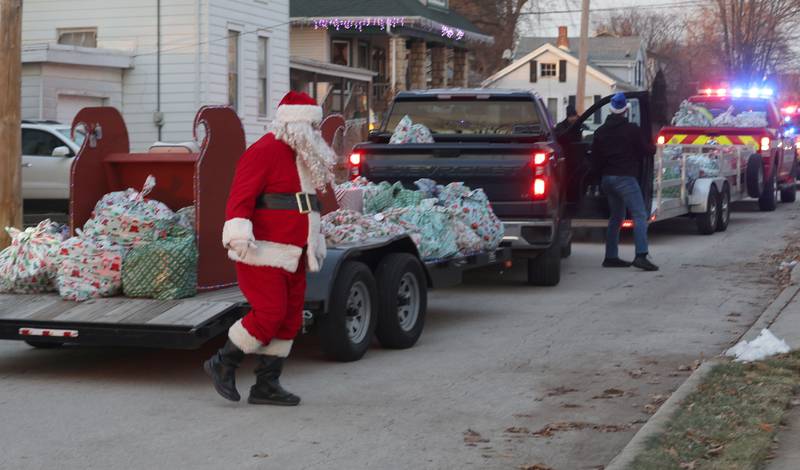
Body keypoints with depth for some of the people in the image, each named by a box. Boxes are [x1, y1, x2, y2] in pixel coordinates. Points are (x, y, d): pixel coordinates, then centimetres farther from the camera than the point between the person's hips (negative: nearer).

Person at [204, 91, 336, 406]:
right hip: (264, 251, -10)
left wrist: (315, 241, 32)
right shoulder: (265, 152, -11)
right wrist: (239, 232, -34)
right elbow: (241, 196, -21)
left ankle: (266, 385, 13)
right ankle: (223, 364, 4)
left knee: (290, 318, 7)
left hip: (292, 254, 10)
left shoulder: (300, 157, 20)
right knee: (269, 314, -14)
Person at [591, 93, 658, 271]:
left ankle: (611, 257, 17)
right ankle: (641, 255, -26)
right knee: (640, 215, -11)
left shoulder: (601, 131, 12)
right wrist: (653, 148, 19)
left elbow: (595, 157, 15)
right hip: (625, 177, -7)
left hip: (607, 178, 7)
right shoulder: (631, 129, -7)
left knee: (616, 216, 19)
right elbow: (646, 150, -2)